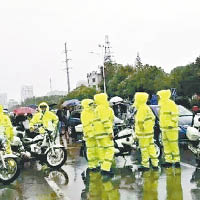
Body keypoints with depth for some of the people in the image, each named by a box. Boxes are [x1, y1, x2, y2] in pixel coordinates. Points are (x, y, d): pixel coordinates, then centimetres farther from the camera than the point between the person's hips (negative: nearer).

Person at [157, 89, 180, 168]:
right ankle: (168, 161, 12)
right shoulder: (162, 105, 15)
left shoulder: (171, 104, -13)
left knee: (173, 144, -4)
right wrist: (161, 125, 21)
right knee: (166, 145, 7)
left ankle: (177, 161, 4)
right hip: (164, 128, 9)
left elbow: (175, 115, -17)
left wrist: (171, 124, -23)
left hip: (171, 128, -9)